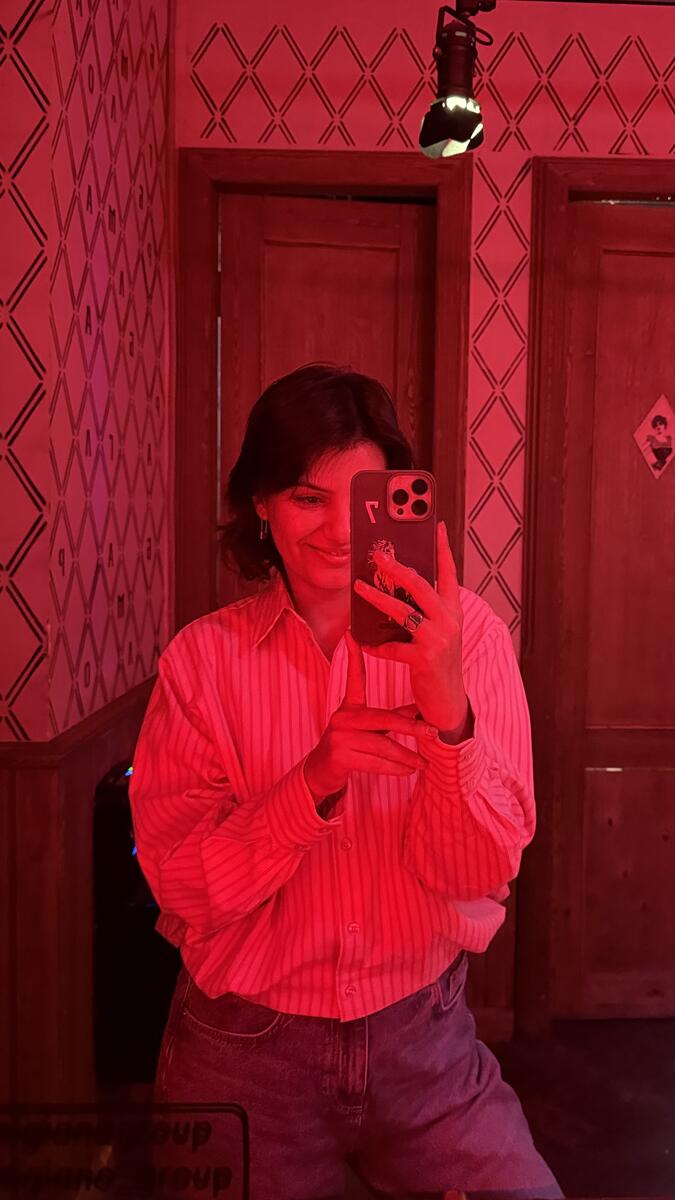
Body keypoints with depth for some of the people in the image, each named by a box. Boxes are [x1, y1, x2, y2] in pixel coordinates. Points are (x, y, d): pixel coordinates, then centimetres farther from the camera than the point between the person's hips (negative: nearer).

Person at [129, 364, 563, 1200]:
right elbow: (181, 884, -12)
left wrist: (447, 707, -32)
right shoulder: (203, 656, -8)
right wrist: (314, 782, -29)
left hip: (422, 1037, 0)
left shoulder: (464, 633, -10)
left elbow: (481, 872, -14)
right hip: (245, 1048, 1)